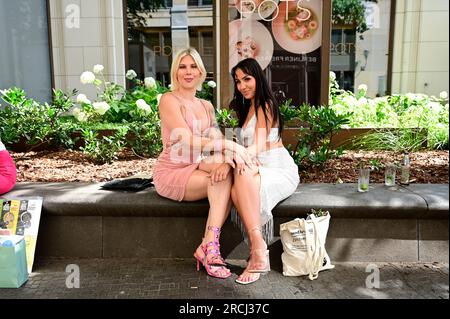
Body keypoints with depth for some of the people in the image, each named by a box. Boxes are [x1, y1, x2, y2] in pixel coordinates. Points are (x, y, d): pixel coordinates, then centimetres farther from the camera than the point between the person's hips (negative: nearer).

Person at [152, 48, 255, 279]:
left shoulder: (206, 106, 13)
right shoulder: (169, 100, -8)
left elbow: (217, 140, -2)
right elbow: (188, 140, -21)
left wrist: (227, 158, -26)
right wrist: (231, 146, -30)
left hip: (196, 170, 6)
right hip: (171, 174, -6)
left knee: (226, 171, -25)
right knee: (224, 178, -27)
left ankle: (207, 246, -24)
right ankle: (211, 245, -21)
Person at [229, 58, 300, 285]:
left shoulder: (265, 104, -5)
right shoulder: (246, 108, 22)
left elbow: (258, 146, -18)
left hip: (280, 170, -6)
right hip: (258, 170, 6)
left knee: (244, 175, -38)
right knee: (237, 190, -29)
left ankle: (258, 251, -39)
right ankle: (258, 252, -29)